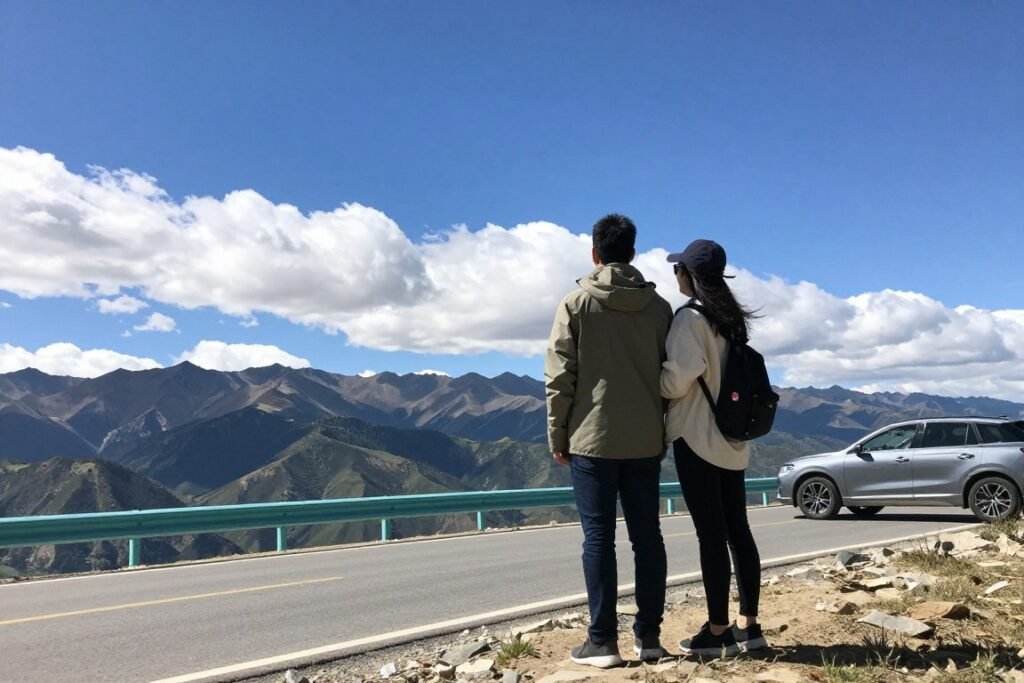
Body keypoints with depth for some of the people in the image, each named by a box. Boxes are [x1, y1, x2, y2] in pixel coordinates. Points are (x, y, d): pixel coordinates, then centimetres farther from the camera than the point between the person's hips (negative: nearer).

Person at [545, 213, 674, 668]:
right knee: (647, 535, 9)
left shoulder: (577, 303, -2)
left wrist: (557, 434, 1)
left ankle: (602, 640, 3)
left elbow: (560, 375, -6)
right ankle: (649, 634, 14)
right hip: (645, 440, 3)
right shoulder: (658, 306, 7)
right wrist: (665, 433, 14)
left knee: (599, 537, 1)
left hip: (592, 439, -3)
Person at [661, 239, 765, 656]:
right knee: (737, 530, 10)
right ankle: (748, 625, 16)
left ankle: (718, 631, 3)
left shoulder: (690, 317, -12)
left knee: (711, 535, -4)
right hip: (732, 438, 8)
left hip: (697, 438, -8)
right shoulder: (731, 317, 12)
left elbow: (678, 379, -16)